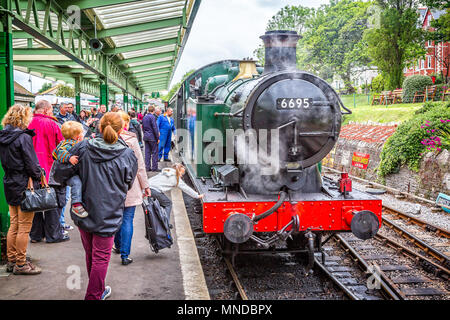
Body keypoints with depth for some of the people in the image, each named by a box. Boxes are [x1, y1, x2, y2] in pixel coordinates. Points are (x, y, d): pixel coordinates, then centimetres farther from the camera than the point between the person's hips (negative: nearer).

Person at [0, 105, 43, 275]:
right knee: (24, 227, 1)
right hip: (24, 186, -8)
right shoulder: (24, 138, -16)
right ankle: (20, 264, 9)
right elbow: (31, 165, -16)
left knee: (14, 225, 16)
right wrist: (38, 178, -1)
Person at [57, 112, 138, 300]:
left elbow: (63, 174, -3)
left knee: (90, 253, 20)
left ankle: (98, 289, 39)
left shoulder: (83, 148, -9)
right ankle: (94, 295, 16)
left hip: (83, 213, 3)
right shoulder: (128, 156, -11)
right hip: (108, 214, -3)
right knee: (101, 256, 9)